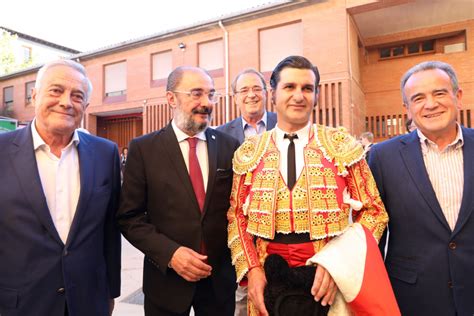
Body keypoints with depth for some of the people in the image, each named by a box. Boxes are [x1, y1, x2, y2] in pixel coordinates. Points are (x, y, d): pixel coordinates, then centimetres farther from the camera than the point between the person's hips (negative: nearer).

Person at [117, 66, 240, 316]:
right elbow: (129, 216, -6)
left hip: (220, 277, 2)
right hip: (167, 277, -1)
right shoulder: (143, 148, -7)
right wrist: (169, 253, -16)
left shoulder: (229, 146, -2)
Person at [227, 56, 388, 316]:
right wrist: (251, 269, -10)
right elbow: (236, 217, 3)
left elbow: (373, 212, -2)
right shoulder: (249, 152, -1)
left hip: (327, 283, -1)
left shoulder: (343, 145, -5)